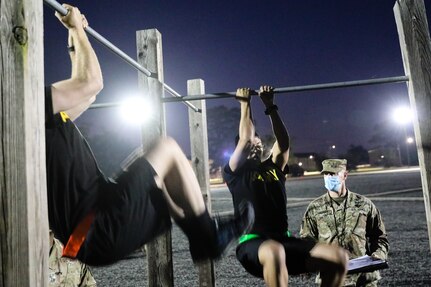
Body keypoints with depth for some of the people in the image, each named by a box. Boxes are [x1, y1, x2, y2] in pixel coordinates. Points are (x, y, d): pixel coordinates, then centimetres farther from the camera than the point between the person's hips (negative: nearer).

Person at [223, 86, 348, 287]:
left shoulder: (273, 168, 20)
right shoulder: (235, 172, 6)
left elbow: (283, 142, 7)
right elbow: (245, 139, -6)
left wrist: (270, 106, 9)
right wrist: (245, 105, 4)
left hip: (283, 241, 6)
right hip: (252, 244, -5)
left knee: (338, 257, -16)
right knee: (274, 253, -43)